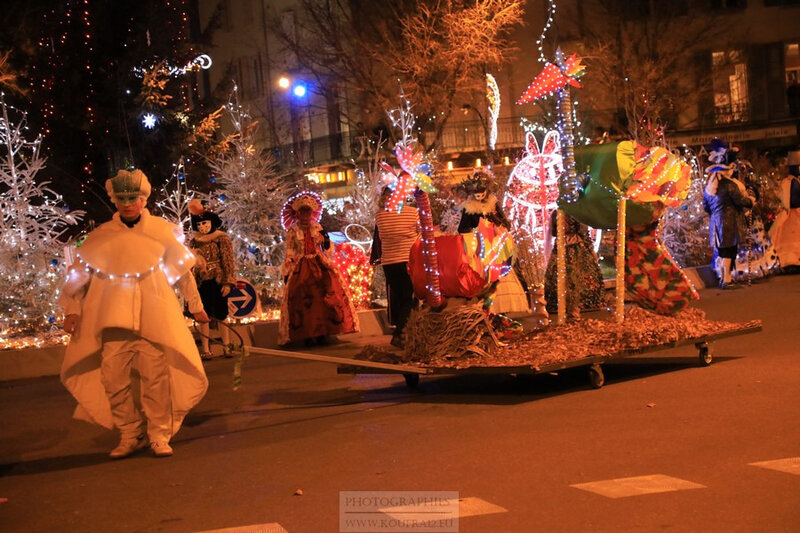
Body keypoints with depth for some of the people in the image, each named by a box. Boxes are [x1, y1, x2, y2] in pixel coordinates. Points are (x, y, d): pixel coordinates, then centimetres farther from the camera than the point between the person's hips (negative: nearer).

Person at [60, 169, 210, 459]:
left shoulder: (163, 230, 7)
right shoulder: (101, 236, 7)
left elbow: (183, 269, 15)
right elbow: (78, 272, 13)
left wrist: (195, 305, 18)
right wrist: (72, 309, 5)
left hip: (155, 313, -1)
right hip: (115, 316, 1)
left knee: (157, 376, -4)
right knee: (114, 377, -2)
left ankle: (159, 436, 6)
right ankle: (129, 435, 10)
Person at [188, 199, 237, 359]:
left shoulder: (222, 239, -1)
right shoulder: (194, 242, 10)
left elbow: (228, 262, -4)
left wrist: (227, 282, -10)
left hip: (217, 281, -3)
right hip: (201, 283, 3)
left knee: (220, 315, -1)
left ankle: (227, 346, 10)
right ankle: (205, 350, 6)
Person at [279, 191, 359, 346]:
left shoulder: (317, 227, 10)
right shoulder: (292, 230, 2)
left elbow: (327, 247, 14)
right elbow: (289, 253, 1)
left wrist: (326, 239, -7)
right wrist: (287, 273, -5)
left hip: (319, 264, 3)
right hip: (301, 268, -2)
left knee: (324, 297, -10)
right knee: (303, 300, -10)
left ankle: (321, 332, -3)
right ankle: (307, 335, -6)